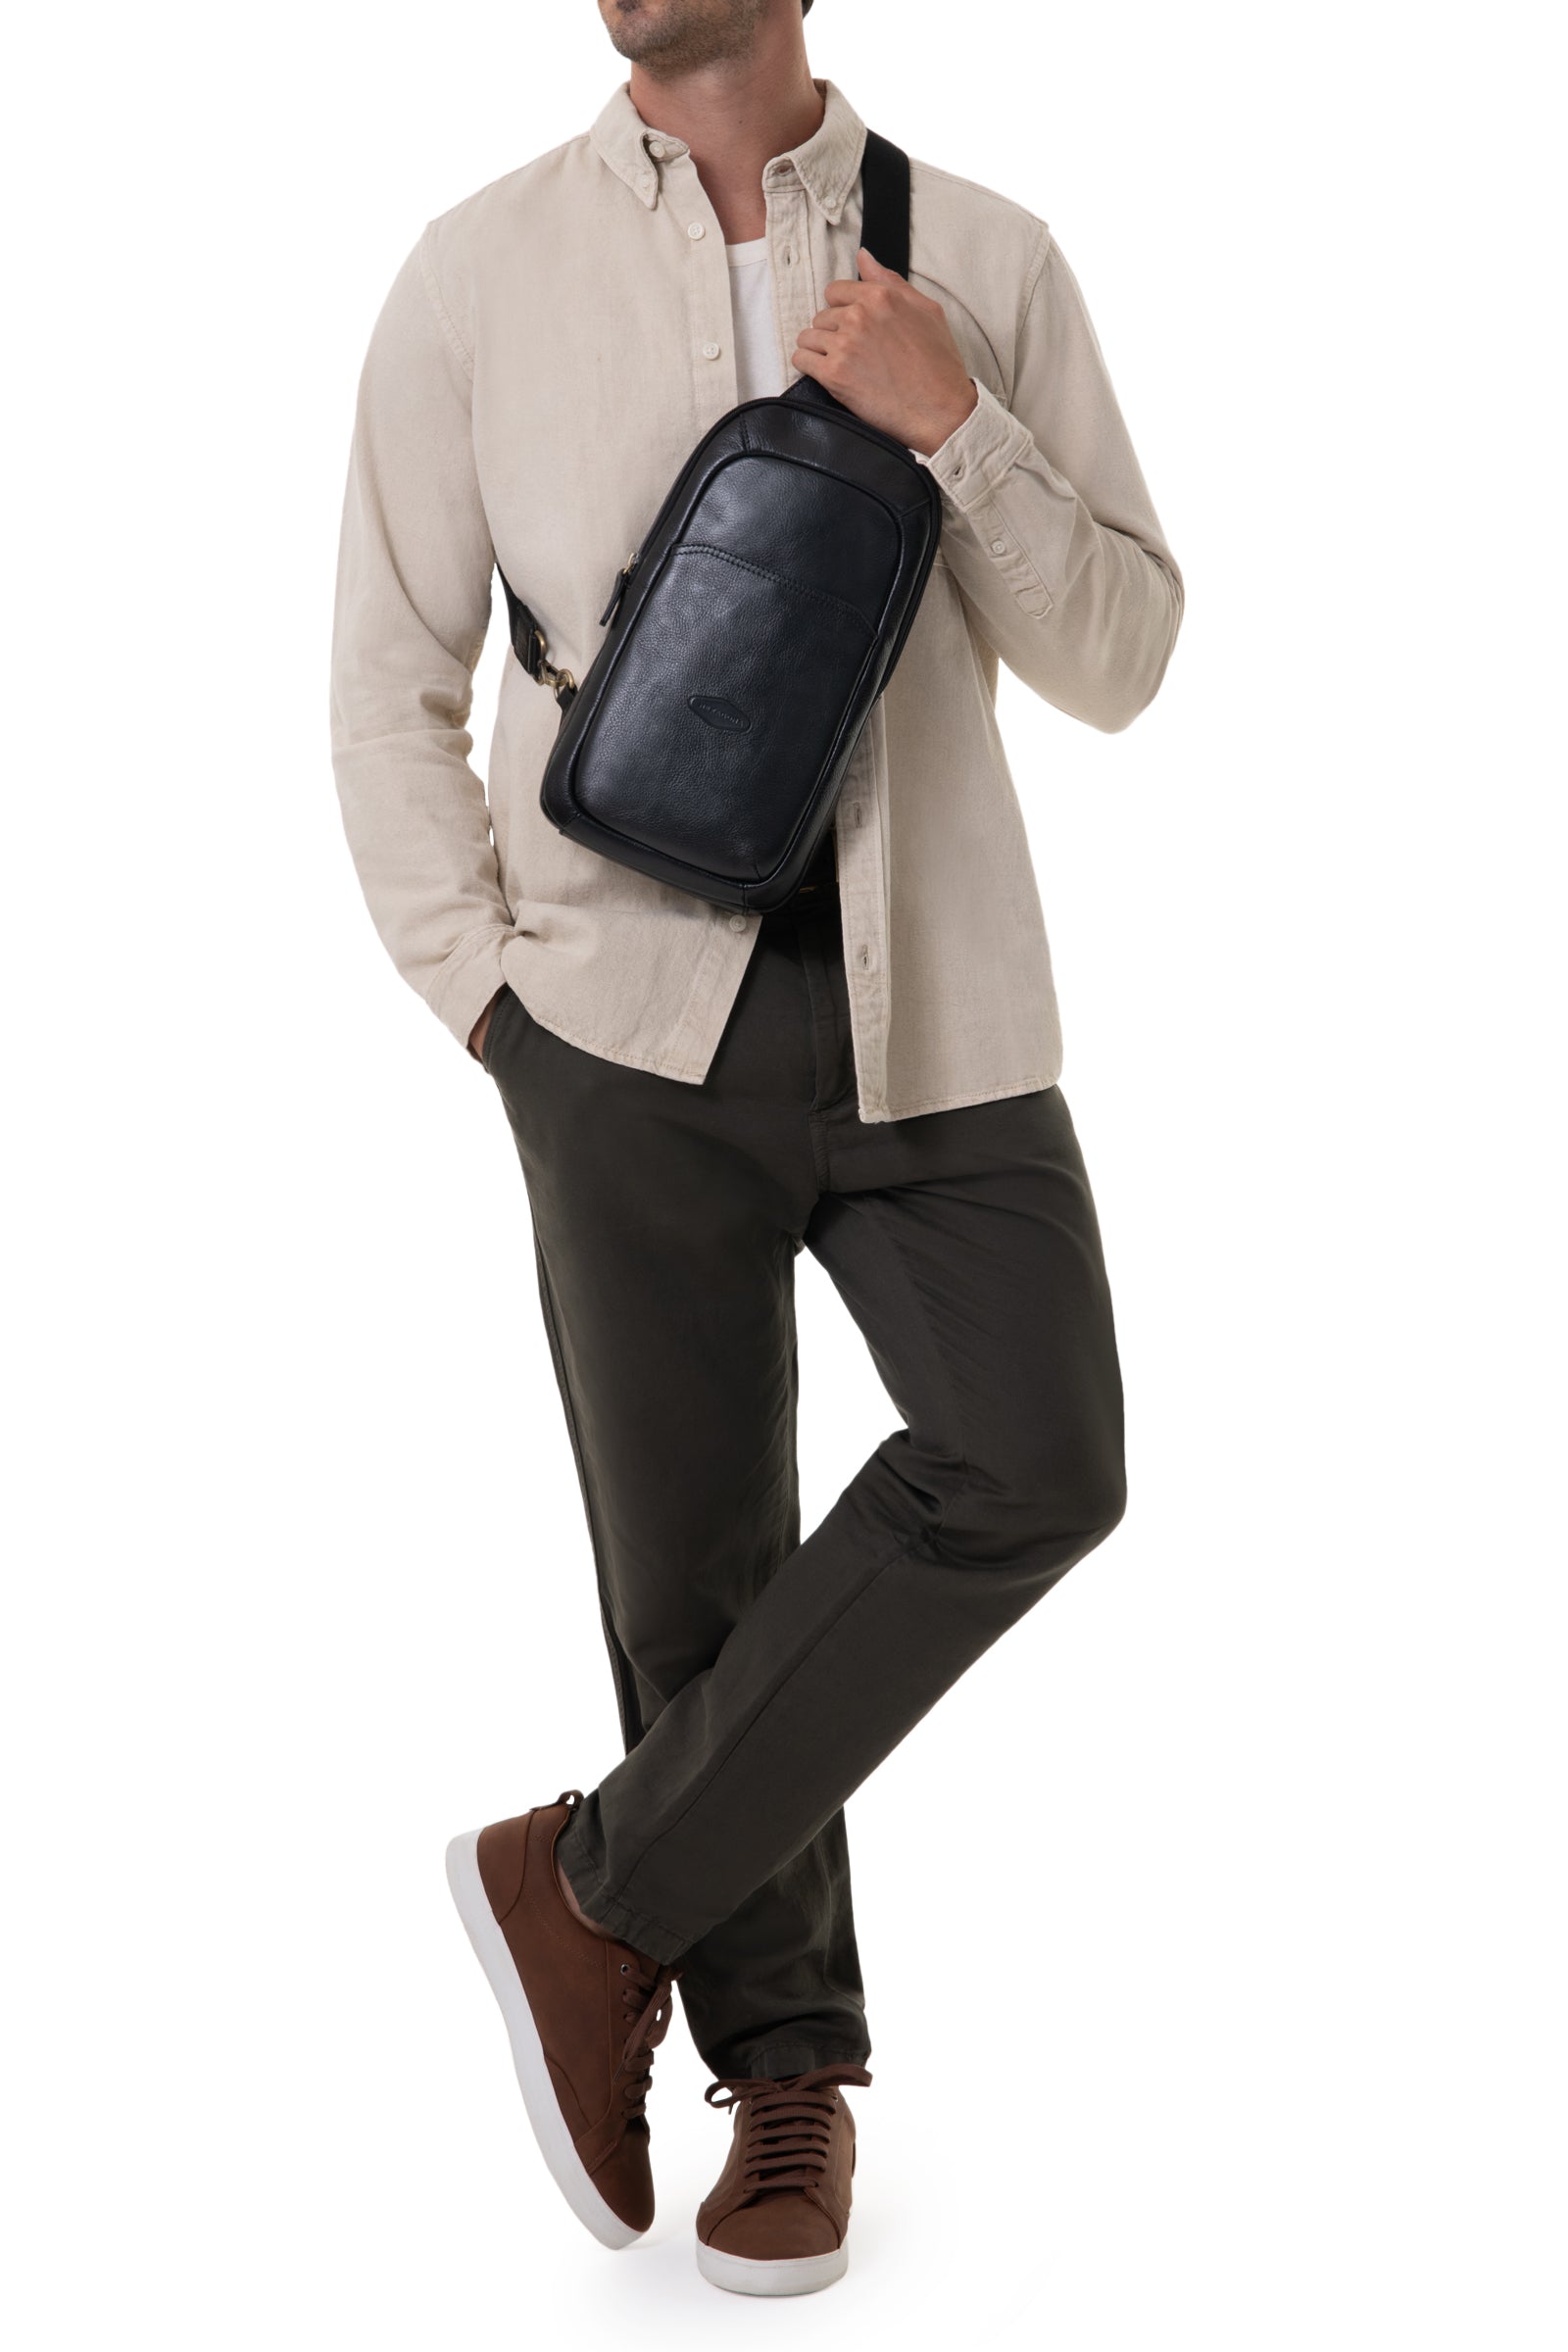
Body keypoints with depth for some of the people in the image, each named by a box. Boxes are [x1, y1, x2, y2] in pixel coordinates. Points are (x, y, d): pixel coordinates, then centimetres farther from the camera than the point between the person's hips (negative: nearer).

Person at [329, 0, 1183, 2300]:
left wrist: (955, 427, -12)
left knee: (1032, 1467, -16)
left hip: (935, 1010, 1)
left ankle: (601, 1887, 2)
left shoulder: (984, 262, 4)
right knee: (697, 1554, 3)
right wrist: (488, 996, -3)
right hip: (639, 1018, -1)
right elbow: (390, 683, 7)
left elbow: (1123, 659, 3)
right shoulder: (481, 272, 3)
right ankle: (788, 2066, 24)